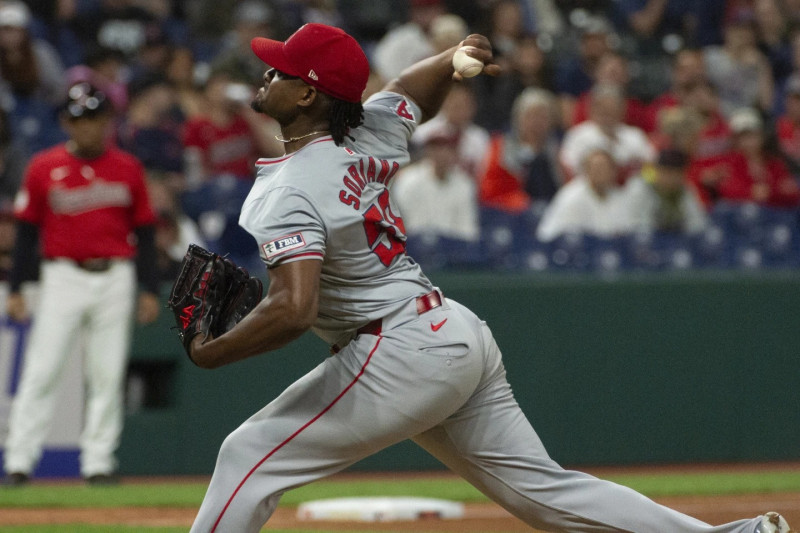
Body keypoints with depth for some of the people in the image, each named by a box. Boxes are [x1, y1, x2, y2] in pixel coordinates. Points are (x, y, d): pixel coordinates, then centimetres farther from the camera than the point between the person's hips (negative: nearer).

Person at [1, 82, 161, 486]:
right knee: (42, 371, -7)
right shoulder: (44, 168, 1)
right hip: (63, 276, -2)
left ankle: (98, 461, 8)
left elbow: (144, 232, 10)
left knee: (107, 373, 2)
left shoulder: (127, 169, 6)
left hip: (115, 278, 2)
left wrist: (150, 289, 5)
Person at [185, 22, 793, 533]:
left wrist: (212, 353, -16)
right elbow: (416, 87, 32)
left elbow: (292, 312, -28)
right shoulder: (369, 135, 9)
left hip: (404, 354, -9)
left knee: (251, 456, -5)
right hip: (459, 334, 9)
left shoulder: (288, 193, -16)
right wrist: (454, 60, 13)